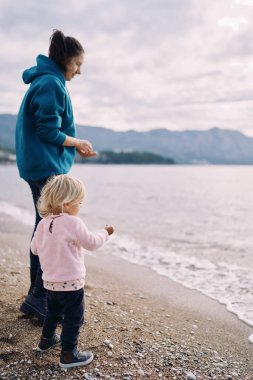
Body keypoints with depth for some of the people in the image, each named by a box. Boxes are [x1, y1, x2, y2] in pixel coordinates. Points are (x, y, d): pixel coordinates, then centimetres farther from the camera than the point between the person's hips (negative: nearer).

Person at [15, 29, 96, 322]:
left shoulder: (46, 81, 18)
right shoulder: (51, 83, -13)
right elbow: (49, 132, -18)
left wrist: (74, 146, 12)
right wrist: (77, 144, -4)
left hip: (39, 167, 10)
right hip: (47, 168, -10)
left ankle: (37, 297, 23)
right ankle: (39, 298, -2)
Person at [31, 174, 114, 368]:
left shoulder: (43, 223, 1)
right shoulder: (73, 223, -20)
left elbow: (35, 248, 10)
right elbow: (92, 243, -12)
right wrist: (105, 233, 6)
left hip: (50, 281, 8)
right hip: (70, 283, -8)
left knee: (53, 311, 28)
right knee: (73, 318, 5)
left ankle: (47, 339, 44)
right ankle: (68, 354, 10)